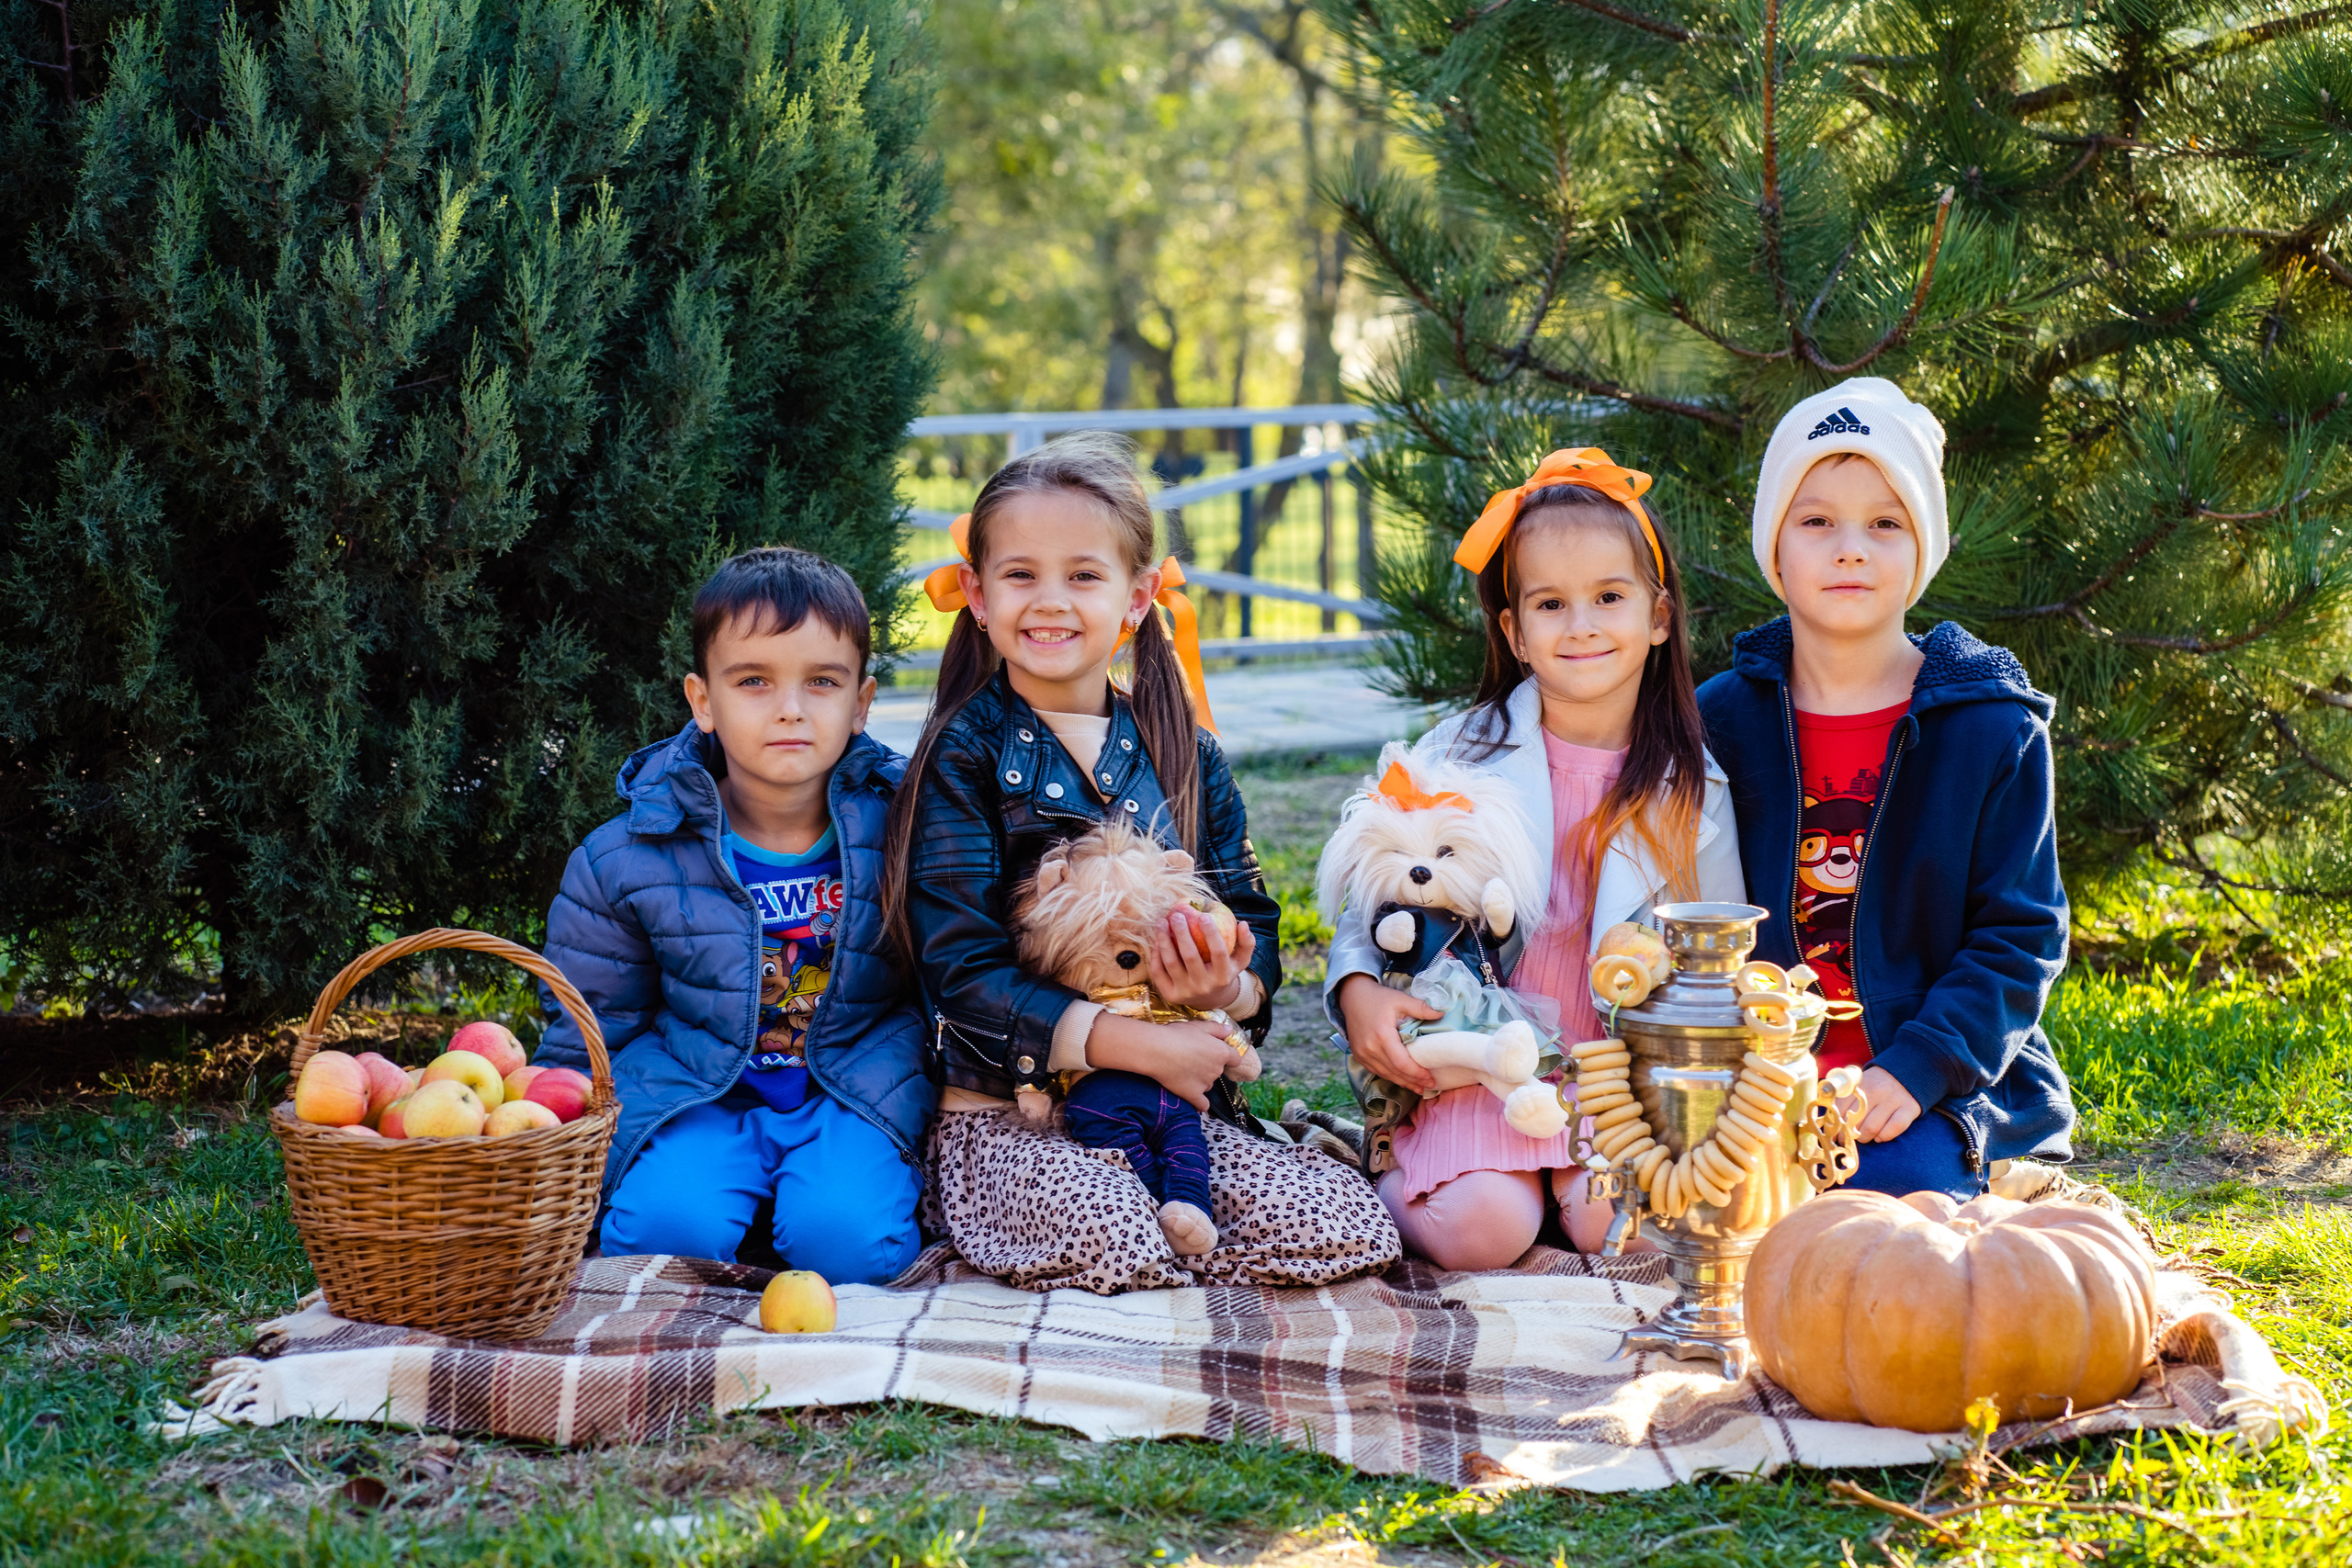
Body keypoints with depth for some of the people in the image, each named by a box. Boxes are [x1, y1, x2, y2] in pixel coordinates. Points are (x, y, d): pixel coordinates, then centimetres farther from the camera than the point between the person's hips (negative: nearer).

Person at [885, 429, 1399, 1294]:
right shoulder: (963, 758, -2)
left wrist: (1230, 988, -14)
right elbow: (962, 972, -11)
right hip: (1006, 1114, -5)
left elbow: (1251, 923, 12)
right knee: (1106, 1234, -36)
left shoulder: (1186, 756, 12)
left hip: (1179, 1108, 5)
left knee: (1352, 1229, -16)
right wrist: (1138, 1043, -19)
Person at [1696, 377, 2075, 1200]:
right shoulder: (1719, 721, 7)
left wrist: (1916, 1070, -15)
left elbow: (2019, 937, -1)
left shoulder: (1993, 729, 1)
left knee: (1893, 1184, -30)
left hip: (1946, 1086, -1)